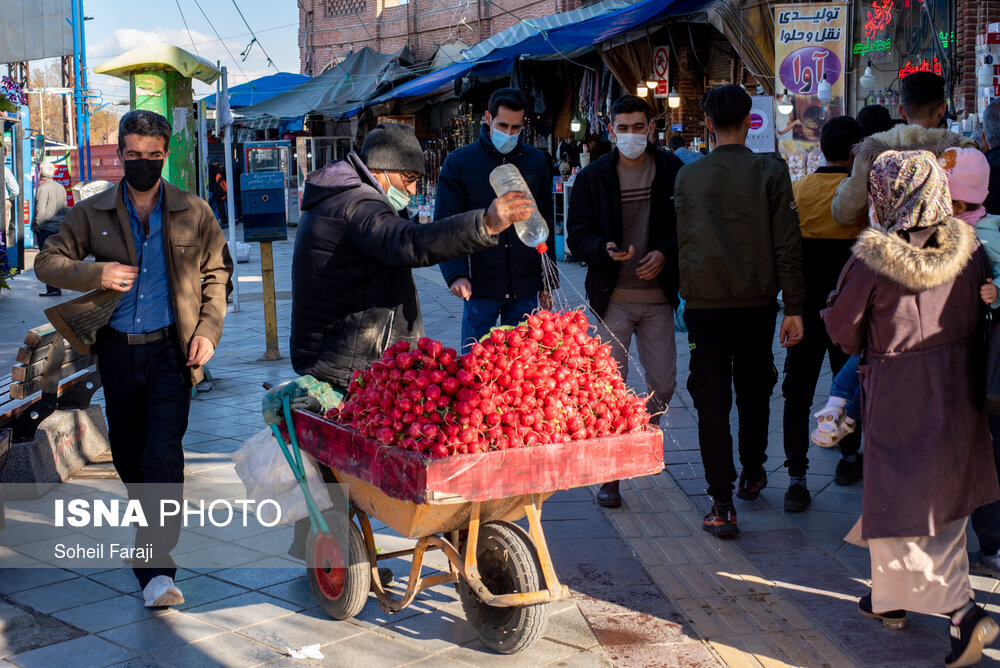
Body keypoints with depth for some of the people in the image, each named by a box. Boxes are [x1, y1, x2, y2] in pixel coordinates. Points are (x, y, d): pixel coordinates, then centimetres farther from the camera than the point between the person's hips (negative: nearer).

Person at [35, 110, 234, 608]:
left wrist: (208, 330, -1)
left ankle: (157, 567, -16)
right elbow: (47, 262, 5)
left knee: (164, 452, -14)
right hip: (117, 348, 3)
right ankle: (151, 526, 40)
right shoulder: (93, 214, 4)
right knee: (126, 451, 14)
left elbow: (217, 272, 11)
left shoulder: (193, 213, 3)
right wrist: (95, 274, -14)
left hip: (170, 348, -3)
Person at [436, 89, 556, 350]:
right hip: (480, 287, -2)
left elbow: (546, 225, 14)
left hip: (525, 289, 3)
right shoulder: (458, 162, 0)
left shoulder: (536, 160, 8)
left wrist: (548, 281, 11)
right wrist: (455, 274, -19)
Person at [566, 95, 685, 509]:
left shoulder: (672, 171, 2)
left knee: (663, 384, 7)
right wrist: (605, 249, -21)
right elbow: (577, 236, -1)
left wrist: (665, 253, -12)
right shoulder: (593, 177, 1)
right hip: (613, 298, -2)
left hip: (658, 294, 2)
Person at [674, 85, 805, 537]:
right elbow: (787, 244, -6)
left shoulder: (687, 176, 1)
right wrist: (793, 307, -3)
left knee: (712, 400, 1)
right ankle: (752, 474, 37)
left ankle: (722, 504, -3)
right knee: (753, 392, 19)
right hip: (756, 301, 0)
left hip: (703, 303, 0)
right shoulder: (770, 172, -5)